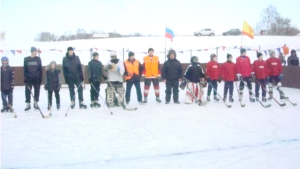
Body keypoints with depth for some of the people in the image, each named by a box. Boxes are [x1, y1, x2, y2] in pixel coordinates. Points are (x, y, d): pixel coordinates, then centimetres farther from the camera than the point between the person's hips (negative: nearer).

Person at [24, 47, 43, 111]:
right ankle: (28, 104, 9)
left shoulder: (38, 59, 2)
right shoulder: (26, 59, 0)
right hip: (29, 78, -1)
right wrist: (25, 78, -4)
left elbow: (40, 69, 3)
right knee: (28, 91, 0)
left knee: (37, 91, 7)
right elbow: (25, 69, 2)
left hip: (37, 78, 1)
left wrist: (41, 78, -2)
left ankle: (36, 103, 20)